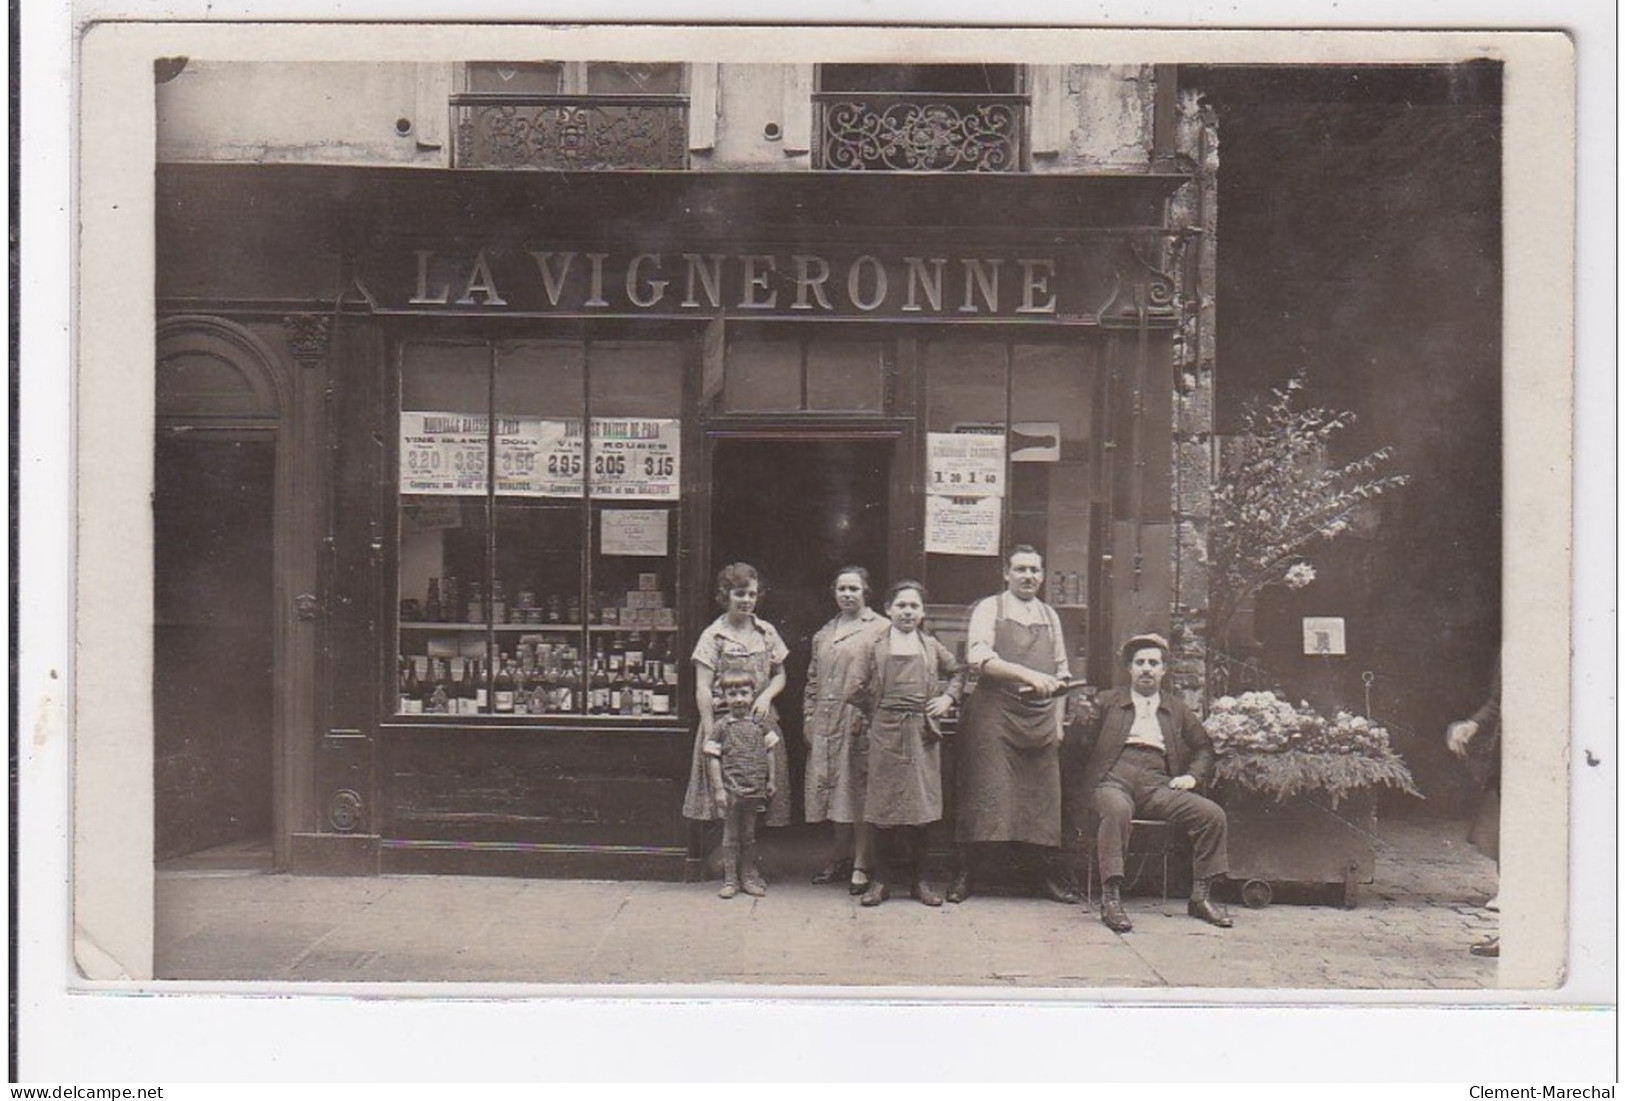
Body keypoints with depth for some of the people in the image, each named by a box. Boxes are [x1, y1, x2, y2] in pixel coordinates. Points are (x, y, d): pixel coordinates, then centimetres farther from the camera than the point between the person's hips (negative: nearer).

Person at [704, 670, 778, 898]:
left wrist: (771, 780, 7)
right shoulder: (721, 726, -6)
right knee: (731, 836, 6)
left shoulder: (759, 725, 5)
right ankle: (730, 880, 14)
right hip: (731, 791, -3)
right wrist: (718, 789, -11)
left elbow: (769, 752, 12)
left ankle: (749, 877, 24)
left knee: (749, 835, 14)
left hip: (755, 790, 3)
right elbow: (713, 758, -7)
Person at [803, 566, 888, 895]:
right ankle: (841, 856, 23)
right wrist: (809, 717, 11)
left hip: (862, 722, -6)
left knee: (859, 792, -3)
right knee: (834, 790, 11)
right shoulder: (824, 634, 18)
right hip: (826, 724, 6)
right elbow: (813, 680, 19)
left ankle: (861, 865, 6)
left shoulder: (880, 629, -2)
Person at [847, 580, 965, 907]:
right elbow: (859, 690, 4)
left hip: (922, 733, 2)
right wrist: (876, 713, 0)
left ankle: (918, 879, 14)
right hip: (886, 733, -2)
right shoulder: (875, 645, 4)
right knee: (884, 807, 1)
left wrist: (948, 698, 9)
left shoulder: (932, 647, 11)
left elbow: (957, 672, 24)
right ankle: (882, 879, 10)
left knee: (920, 805, 4)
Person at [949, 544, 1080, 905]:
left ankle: (1047, 875, 13)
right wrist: (1028, 675, -22)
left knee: (1043, 797, 4)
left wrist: (1058, 721, 11)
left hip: (1040, 718, 4)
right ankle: (967, 874, 1)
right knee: (986, 793, -6)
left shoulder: (1050, 616, 17)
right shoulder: (989, 610, 2)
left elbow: (1060, 672, 19)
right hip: (995, 713, -4)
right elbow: (980, 659, -12)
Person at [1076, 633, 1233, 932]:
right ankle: (1110, 899, -36)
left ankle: (1201, 896, -6)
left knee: (1214, 815, -19)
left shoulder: (1177, 709, 26)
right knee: (1117, 810, -39)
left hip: (1158, 783, 3)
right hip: (1114, 778, -3)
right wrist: (1082, 719, -8)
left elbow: (1203, 747, 28)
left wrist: (1193, 775, 10)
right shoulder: (1108, 701, 19)